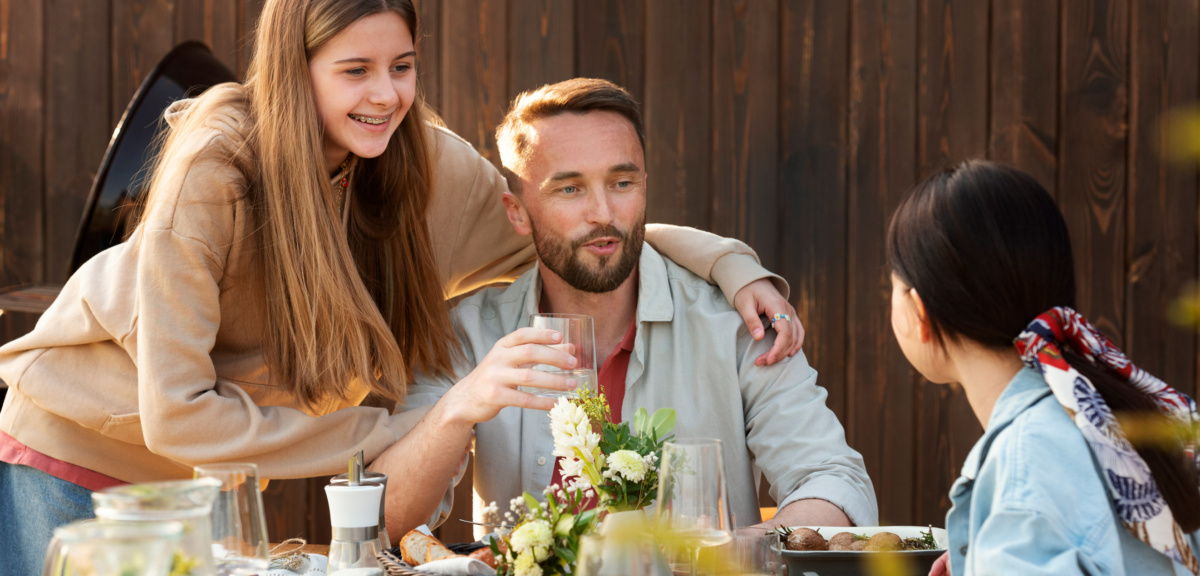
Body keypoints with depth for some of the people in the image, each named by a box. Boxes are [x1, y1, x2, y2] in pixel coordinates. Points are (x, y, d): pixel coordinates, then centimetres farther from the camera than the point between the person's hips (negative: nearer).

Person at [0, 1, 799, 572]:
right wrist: (388, 434, -25)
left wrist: (730, 262, -18)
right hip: (80, 448, -4)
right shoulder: (213, 171, -30)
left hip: (210, 471, 4)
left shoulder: (425, 164, -16)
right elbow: (176, 413, -29)